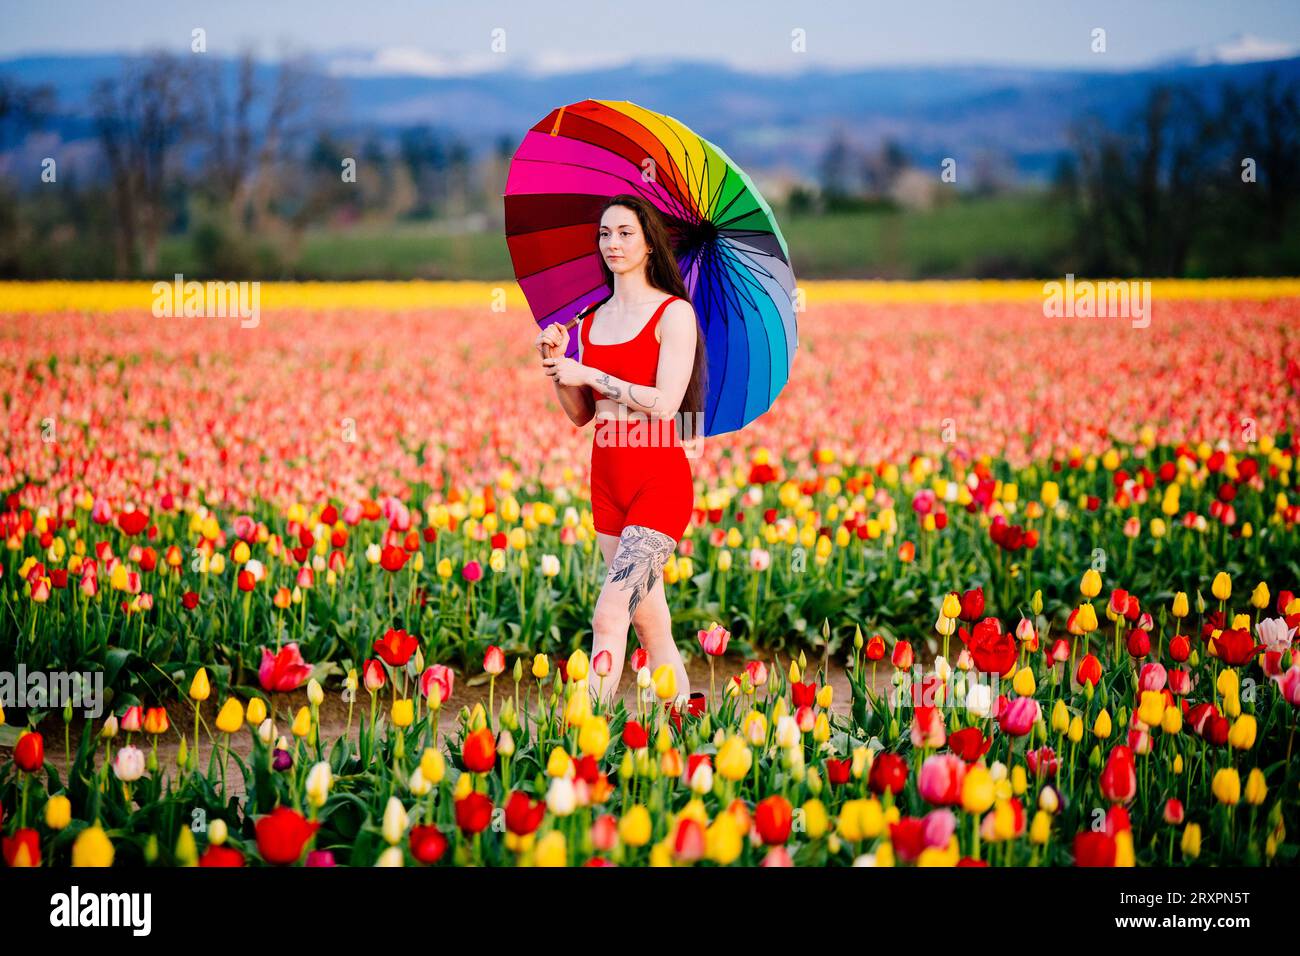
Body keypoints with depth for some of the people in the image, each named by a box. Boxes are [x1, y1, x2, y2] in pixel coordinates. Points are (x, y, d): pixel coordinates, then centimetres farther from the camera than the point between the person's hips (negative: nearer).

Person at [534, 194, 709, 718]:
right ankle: (684, 708, 24)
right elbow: (580, 414, 14)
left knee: (609, 612, -16)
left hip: (659, 481, -7)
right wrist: (555, 364, -2)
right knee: (648, 618, 12)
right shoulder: (591, 320, 11)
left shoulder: (673, 313, -7)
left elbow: (665, 403, -17)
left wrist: (588, 373, -13)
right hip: (607, 479, 7)